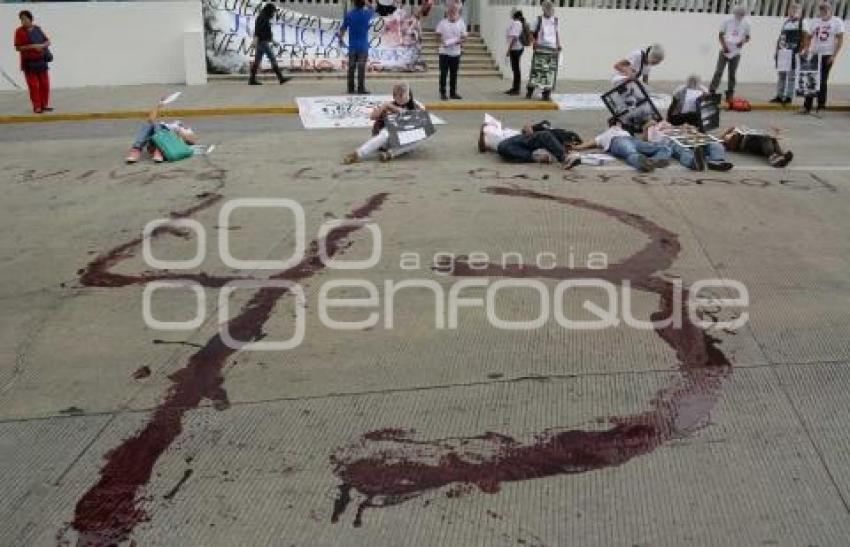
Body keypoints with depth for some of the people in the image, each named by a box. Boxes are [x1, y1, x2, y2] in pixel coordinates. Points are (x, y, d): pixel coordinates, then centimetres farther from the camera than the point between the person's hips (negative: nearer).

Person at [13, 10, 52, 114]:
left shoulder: (37, 29, 8)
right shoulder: (20, 31, -4)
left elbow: (48, 41, 9)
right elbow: (18, 47, -9)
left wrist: (42, 45, -12)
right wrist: (32, 46, -18)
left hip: (41, 61, 4)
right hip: (29, 63, -4)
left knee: (45, 84, 7)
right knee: (33, 85, -2)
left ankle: (45, 105, 18)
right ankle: (37, 106, 5)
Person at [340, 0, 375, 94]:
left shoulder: (349, 15, -1)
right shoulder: (367, 14, -4)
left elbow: (343, 29, 5)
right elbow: (372, 11, 20)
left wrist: (340, 38, 21)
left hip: (352, 46, 2)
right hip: (363, 46, -2)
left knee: (351, 68, 6)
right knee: (361, 68, -4)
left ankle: (351, 89, 7)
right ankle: (361, 89, -6)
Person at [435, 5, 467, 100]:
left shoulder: (461, 23, 3)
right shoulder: (442, 23, -2)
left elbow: (464, 37, 2)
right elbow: (438, 36, 1)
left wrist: (460, 41, -20)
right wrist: (441, 41, -20)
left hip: (456, 53, 2)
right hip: (444, 52, -2)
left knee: (454, 74, 7)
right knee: (443, 73, 0)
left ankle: (453, 93, 16)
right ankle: (443, 93, 6)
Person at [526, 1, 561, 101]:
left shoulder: (556, 20, 13)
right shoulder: (539, 19, 4)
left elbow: (557, 34, 17)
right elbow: (532, 32, 6)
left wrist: (559, 46, 8)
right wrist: (533, 41, -12)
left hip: (552, 48, 3)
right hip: (541, 48, -3)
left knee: (550, 70, -1)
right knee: (536, 69, -6)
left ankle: (546, 93, 3)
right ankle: (530, 90, 5)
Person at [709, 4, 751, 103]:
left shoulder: (745, 24, 3)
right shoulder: (728, 22, -2)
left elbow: (747, 37, 12)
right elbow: (721, 35, 3)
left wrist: (743, 41, -11)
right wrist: (724, 46, -10)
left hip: (736, 53, 2)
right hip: (724, 51, -2)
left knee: (732, 74, 6)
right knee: (718, 72, -7)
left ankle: (729, 95, 12)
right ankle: (711, 91, -3)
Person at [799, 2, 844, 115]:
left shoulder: (837, 22, -2)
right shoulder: (813, 22, 7)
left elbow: (840, 40, -3)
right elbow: (808, 37, 12)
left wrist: (834, 55, -11)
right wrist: (805, 49, -4)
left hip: (828, 55, -3)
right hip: (814, 54, 3)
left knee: (823, 81, -1)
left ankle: (821, 107, 6)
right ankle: (807, 106, 4)